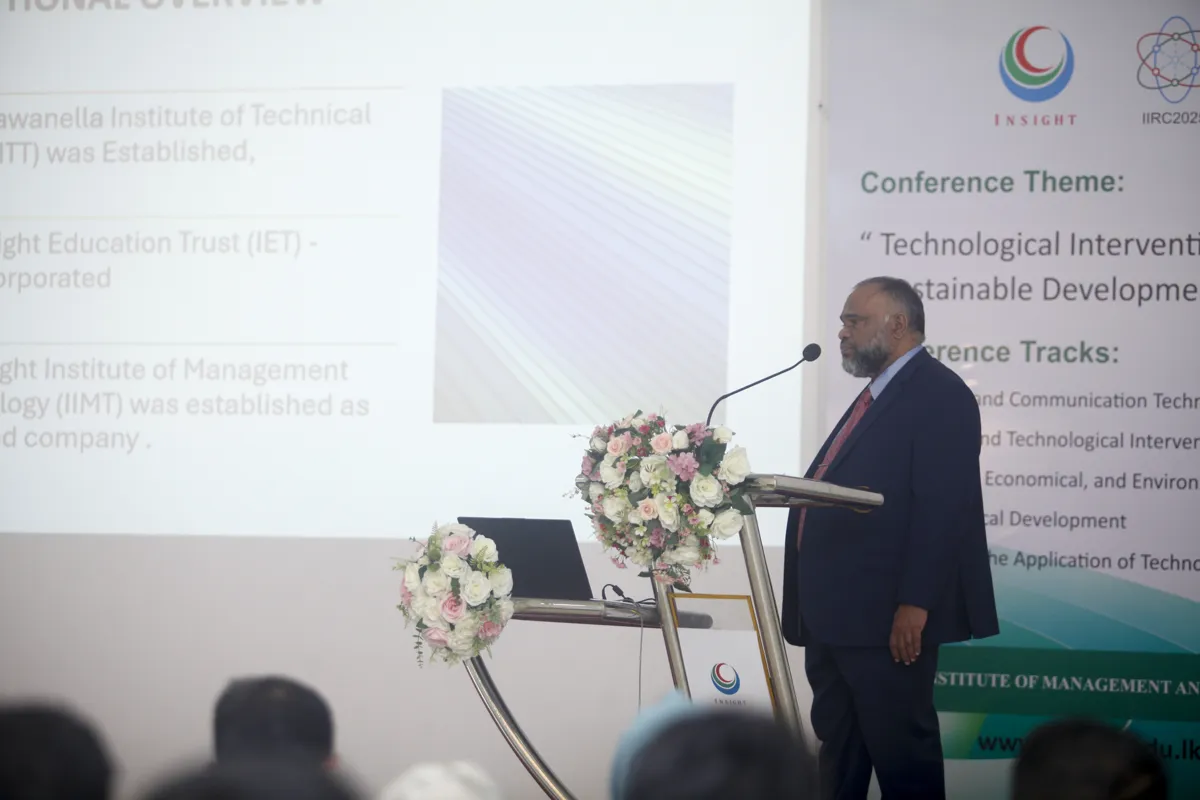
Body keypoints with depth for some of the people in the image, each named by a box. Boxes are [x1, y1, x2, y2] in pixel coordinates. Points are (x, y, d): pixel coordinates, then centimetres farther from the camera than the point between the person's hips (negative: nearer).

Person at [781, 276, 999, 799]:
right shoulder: (876, 397, 21)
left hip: (889, 617, -10)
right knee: (838, 753, 15)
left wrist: (915, 604, -25)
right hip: (838, 616, 10)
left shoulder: (938, 392, -11)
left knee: (900, 748, -4)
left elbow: (942, 506, -20)